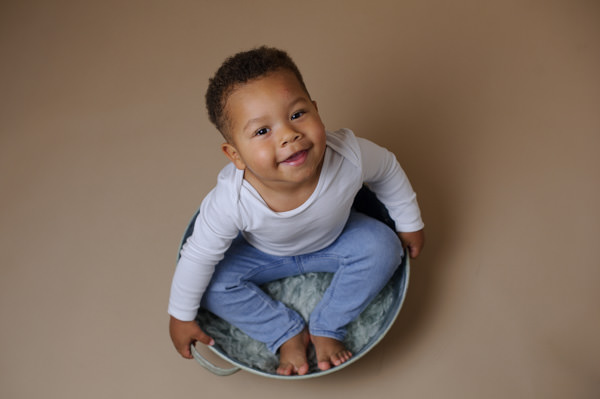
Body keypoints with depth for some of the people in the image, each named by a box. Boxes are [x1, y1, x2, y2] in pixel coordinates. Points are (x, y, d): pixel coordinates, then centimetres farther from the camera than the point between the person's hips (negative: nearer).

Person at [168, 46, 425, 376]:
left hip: (332, 239, 1)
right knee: (213, 283, -19)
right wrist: (181, 317, -11)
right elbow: (197, 257, -24)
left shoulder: (348, 157, -38)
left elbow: (387, 169, -13)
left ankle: (327, 327, -3)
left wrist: (410, 224, 2)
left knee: (381, 247, -20)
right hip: (265, 254, -1)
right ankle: (288, 333, 0)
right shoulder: (231, 200, -41)